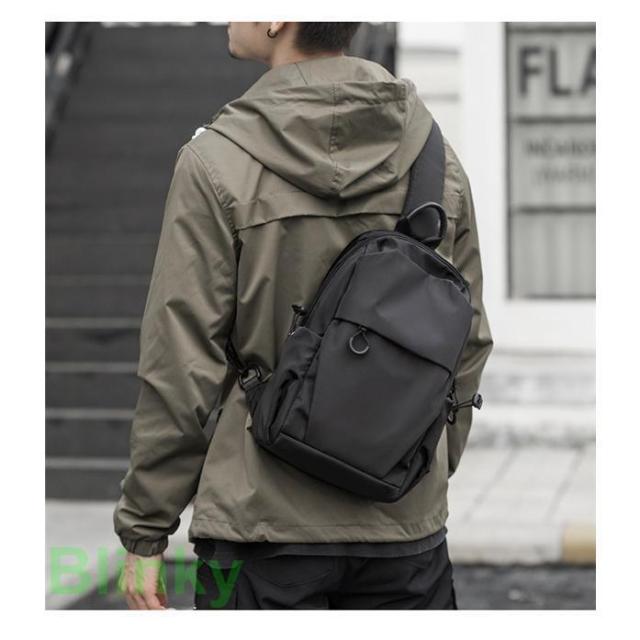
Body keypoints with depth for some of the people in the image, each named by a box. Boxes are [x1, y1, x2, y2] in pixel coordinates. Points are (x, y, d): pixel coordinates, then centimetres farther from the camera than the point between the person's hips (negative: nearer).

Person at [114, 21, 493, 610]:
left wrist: (144, 529, -2)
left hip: (266, 522, -4)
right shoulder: (438, 159, 3)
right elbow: (467, 346, 9)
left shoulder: (217, 161, -11)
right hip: (406, 524, 4)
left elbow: (180, 367, -10)